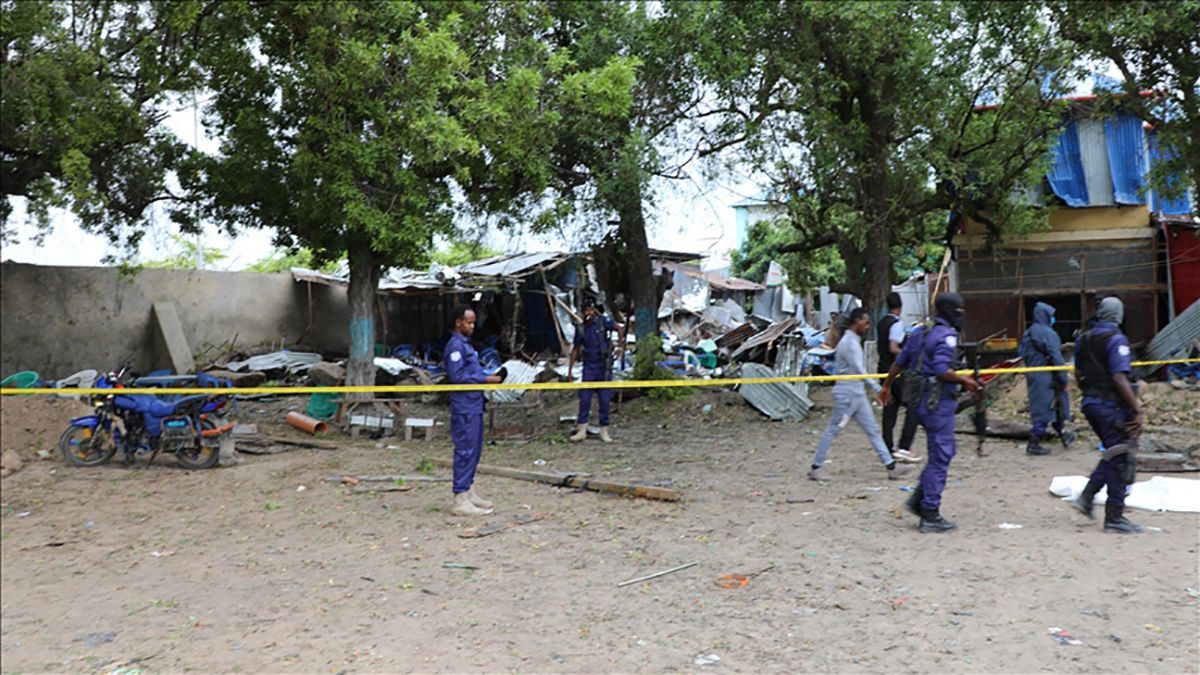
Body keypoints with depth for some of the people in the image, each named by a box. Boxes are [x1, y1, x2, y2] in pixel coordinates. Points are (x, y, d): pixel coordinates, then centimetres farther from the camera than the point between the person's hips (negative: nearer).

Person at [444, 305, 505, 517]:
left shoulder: (466, 344, 19)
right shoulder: (455, 346, -12)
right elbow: (457, 376, -20)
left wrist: (490, 376, 8)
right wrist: (486, 379, -18)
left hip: (474, 405, 10)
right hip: (464, 406, -10)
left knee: (475, 450, 15)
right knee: (465, 451, -9)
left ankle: (469, 491, 24)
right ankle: (461, 500, -6)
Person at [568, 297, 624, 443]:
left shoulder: (603, 322, -6)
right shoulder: (580, 329, 1)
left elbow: (619, 328, 6)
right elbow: (576, 350, 10)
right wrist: (570, 370, 9)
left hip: (605, 367, -1)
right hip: (589, 367, 1)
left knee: (605, 400, 3)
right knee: (584, 399, -2)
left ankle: (604, 431, 12)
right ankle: (582, 430, 4)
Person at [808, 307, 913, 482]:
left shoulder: (854, 341, 14)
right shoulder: (849, 343, -17)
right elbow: (859, 370, -23)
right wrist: (878, 388, -25)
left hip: (857, 393, 10)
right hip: (847, 393, -10)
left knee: (872, 430, 7)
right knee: (833, 430, -2)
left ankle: (891, 467, 8)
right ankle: (816, 468, 6)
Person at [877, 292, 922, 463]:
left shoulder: (881, 323, 12)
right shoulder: (897, 323, -14)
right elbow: (893, 348, -21)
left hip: (883, 368, 8)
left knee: (889, 408, 11)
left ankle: (889, 449, 12)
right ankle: (903, 447, -9)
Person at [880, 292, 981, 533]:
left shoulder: (923, 334, 14)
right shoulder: (947, 336, -12)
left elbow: (899, 362, 18)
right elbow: (942, 370, -24)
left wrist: (886, 387, 27)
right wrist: (964, 381, -10)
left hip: (921, 399, 9)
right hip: (938, 401, -9)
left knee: (944, 451, 19)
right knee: (940, 455, -3)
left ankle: (918, 499, 17)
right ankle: (930, 514, 2)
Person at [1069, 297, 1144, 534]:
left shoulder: (1083, 339, 9)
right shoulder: (1116, 339, -14)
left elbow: (1078, 375, 16)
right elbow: (1120, 379, -22)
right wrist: (1137, 410, -19)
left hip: (1090, 403, 8)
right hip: (1111, 406, -8)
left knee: (1112, 455, 21)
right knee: (1120, 460, 1)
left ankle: (1086, 497, 13)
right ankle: (1114, 518, 6)